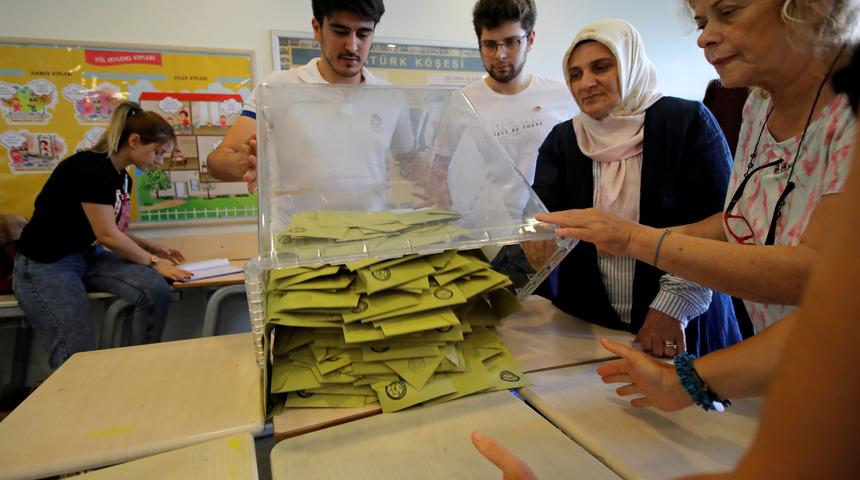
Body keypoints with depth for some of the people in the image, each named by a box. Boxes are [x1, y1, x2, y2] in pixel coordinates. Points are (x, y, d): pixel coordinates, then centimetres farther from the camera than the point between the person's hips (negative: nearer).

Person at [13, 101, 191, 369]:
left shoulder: (123, 177, 7)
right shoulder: (91, 167, -20)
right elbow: (107, 235, -21)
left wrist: (152, 249, -1)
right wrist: (152, 262, -12)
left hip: (89, 256, 8)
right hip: (45, 265, -7)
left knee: (156, 290, -18)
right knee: (79, 359, -15)